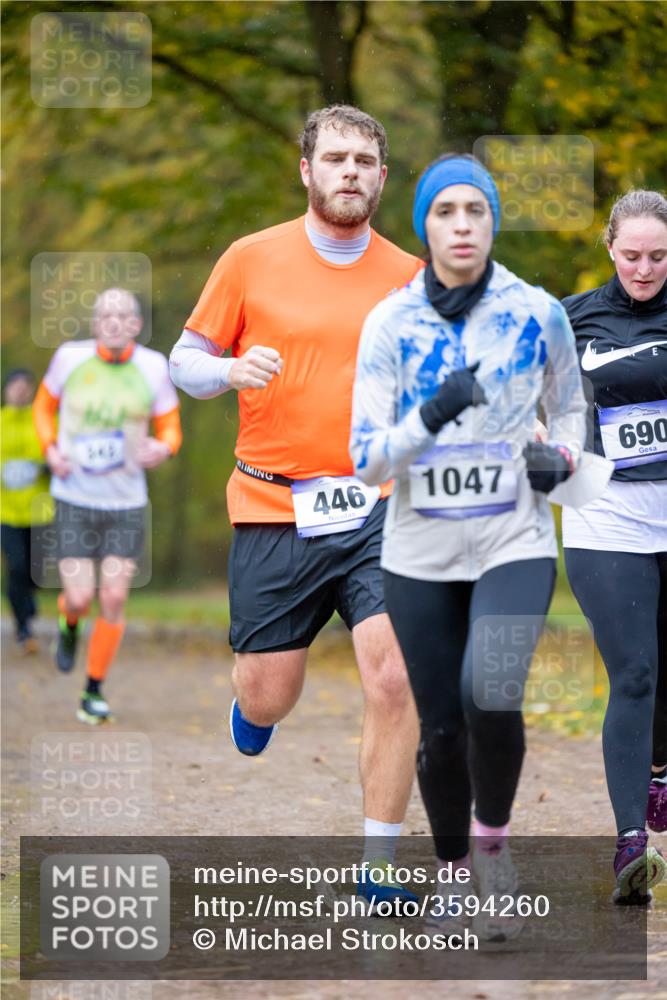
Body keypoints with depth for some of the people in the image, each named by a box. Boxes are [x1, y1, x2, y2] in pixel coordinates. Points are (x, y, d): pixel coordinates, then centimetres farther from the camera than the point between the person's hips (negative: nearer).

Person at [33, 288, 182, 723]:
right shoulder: (70, 358, -6)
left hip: (127, 503, 1)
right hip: (75, 500, -1)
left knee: (114, 599, -3)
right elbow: (45, 405, 12)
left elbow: (171, 427, 5)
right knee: (80, 598, -8)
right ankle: (70, 624, 32)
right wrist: (51, 450, -5)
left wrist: (163, 449, -19)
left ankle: (94, 692, 14)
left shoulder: (154, 366, -5)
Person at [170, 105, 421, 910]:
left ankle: (378, 872, -1)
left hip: (376, 509, 1)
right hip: (272, 512, -1)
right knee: (266, 697, 3)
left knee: (395, 680, -14)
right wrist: (232, 370, -14)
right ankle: (253, 710, 44)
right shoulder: (251, 260, 1)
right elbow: (184, 362, 7)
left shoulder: (407, 276, 6)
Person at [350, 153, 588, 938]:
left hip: (514, 546, -1)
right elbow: (366, 461, -8)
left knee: (491, 696, -25)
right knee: (441, 726, 7)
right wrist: (428, 417, -26)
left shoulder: (537, 313, -4)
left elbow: (570, 408, 14)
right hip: (419, 555, 1)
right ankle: (453, 872, 31)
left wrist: (562, 457, -8)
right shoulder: (390, 322, -6)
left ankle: (493, 836, 2)